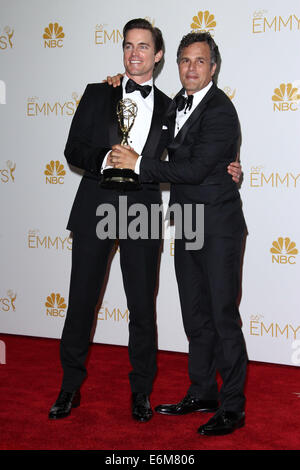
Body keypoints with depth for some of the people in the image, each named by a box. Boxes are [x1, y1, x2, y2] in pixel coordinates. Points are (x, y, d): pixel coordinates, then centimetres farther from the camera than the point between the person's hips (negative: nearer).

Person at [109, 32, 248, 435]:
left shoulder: (221, 111, -15)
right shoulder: (179, 103, 12)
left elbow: (194, 169, -23)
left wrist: (139, 164, -15)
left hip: (218, 228, -8)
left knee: (223, 317, -5)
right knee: (195, 316, 14)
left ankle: (232, 408, 4)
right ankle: (202, 393, 26)